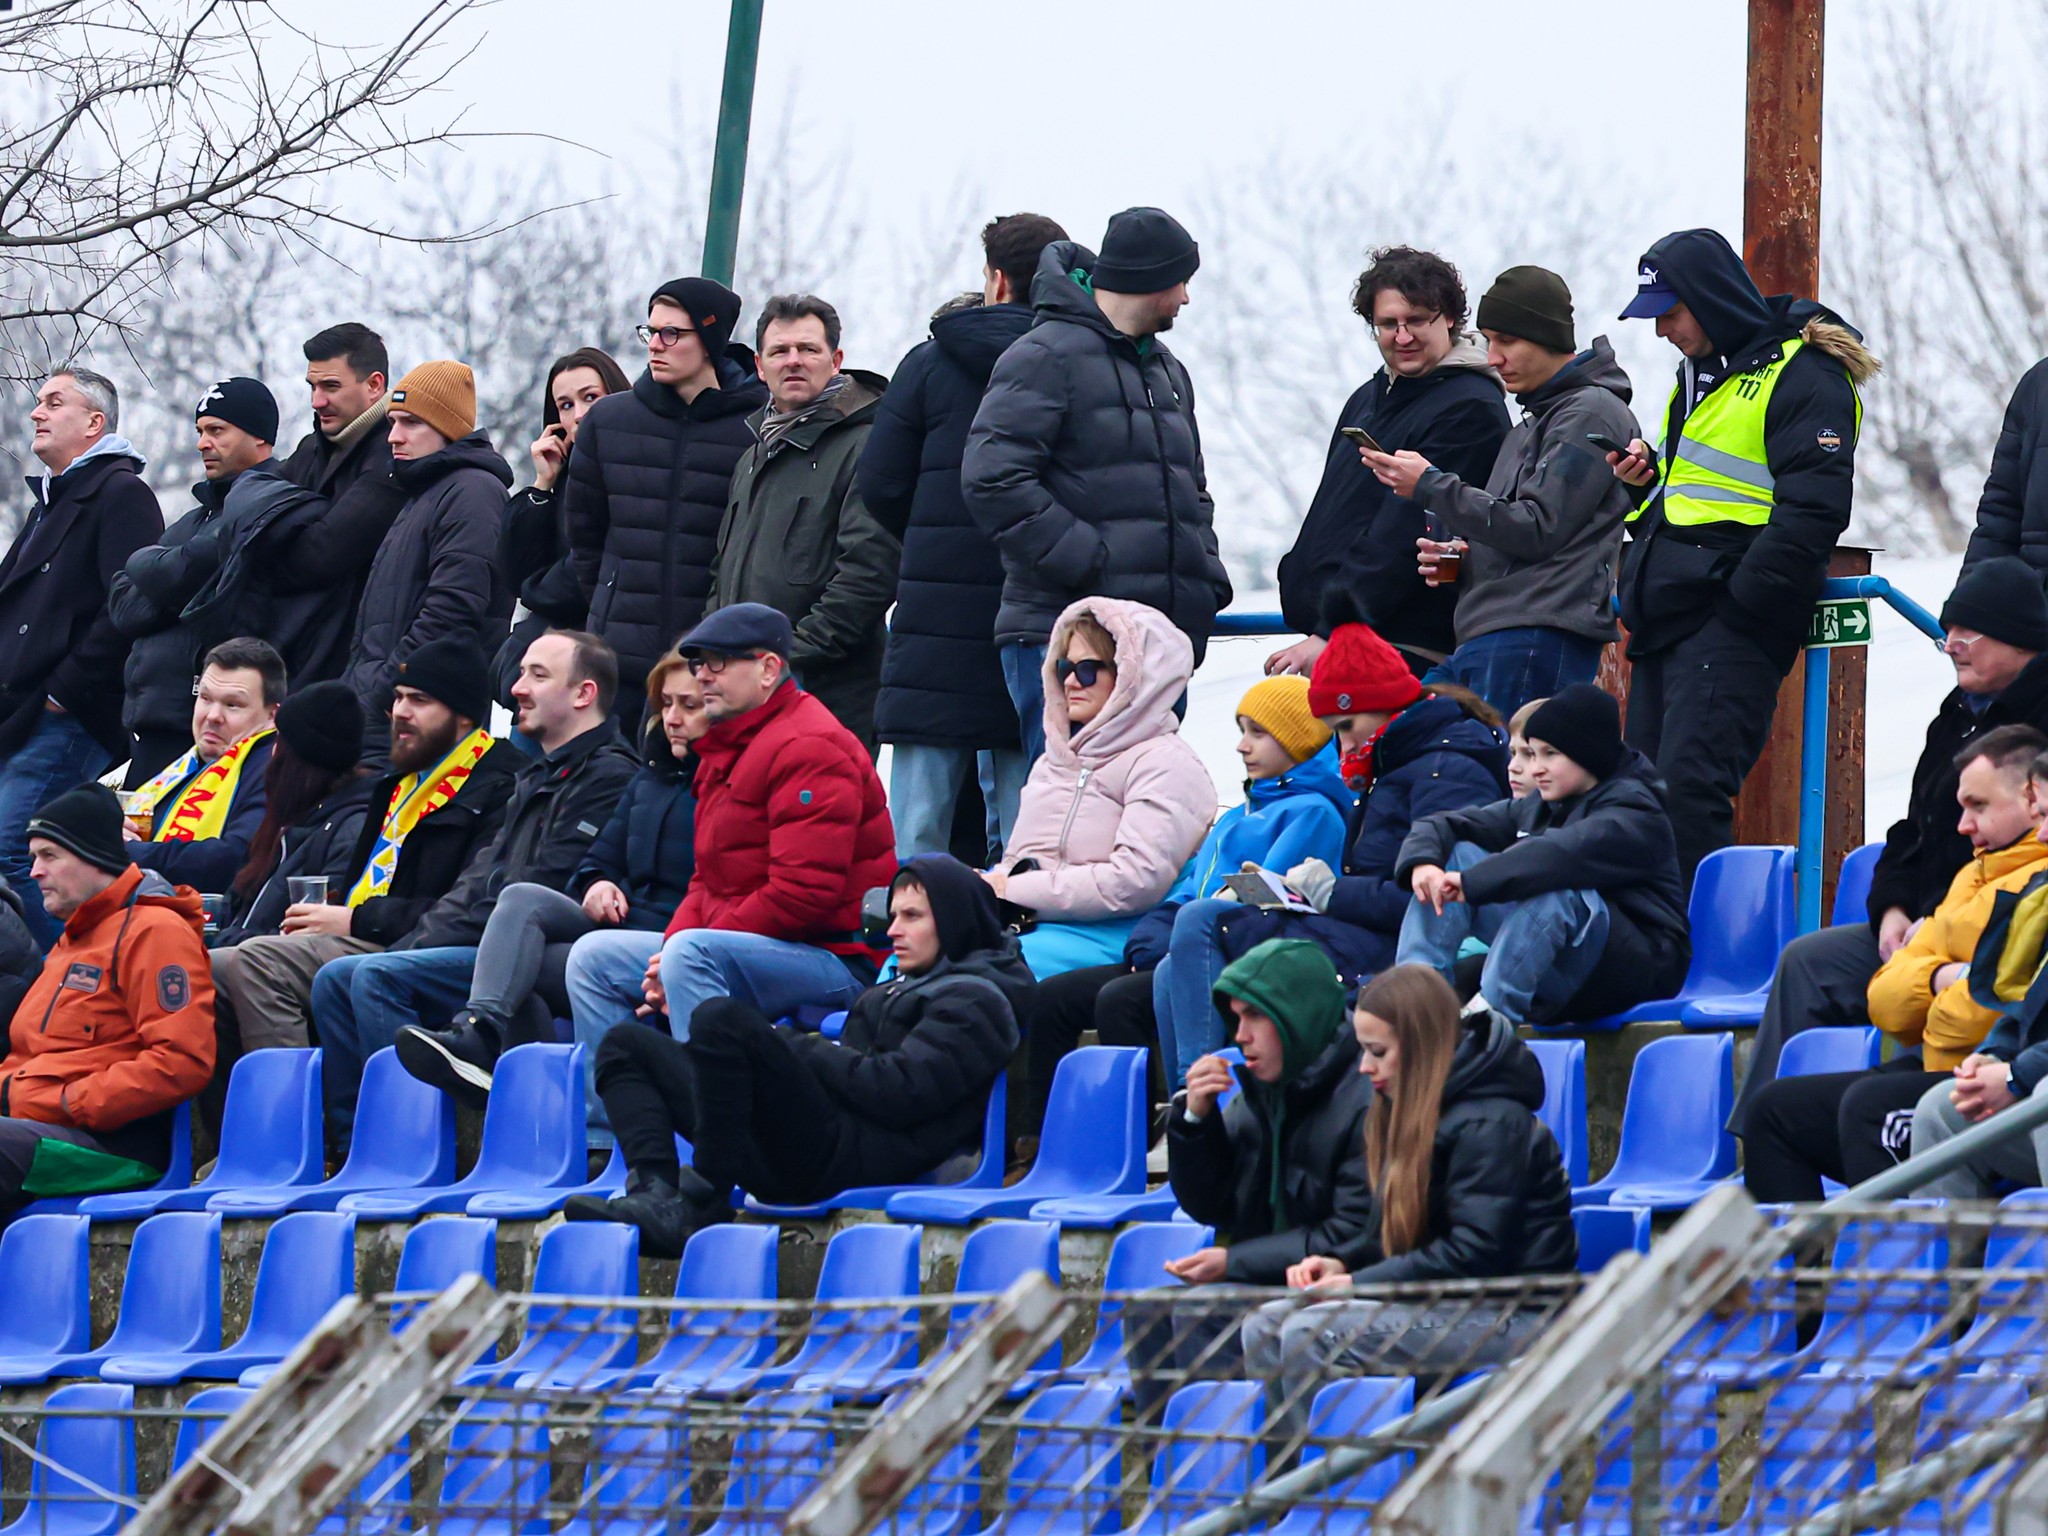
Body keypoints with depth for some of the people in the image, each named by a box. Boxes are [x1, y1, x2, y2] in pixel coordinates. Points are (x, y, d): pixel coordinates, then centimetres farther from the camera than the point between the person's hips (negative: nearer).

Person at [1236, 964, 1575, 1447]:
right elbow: (1394, 1231, 21)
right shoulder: (1409, 1112, 16)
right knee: (1265, 1326, -4)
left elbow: (1476, 1255, -21)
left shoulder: (1490, 1125, -15)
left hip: (1509, 1316, -10)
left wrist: (1360, 1285, -18)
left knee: (1309, 1335, -24)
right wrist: (1341, 1263, -1)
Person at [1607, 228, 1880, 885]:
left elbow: (1813, 508, -18)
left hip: (1733, 626, -10)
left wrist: (1744, 599, -20)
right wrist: (1645, 475, 11)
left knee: (1689, 784, -18)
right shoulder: (1699, 373, 20)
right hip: (1668, 620, 10)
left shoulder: (1802, 376, -10)